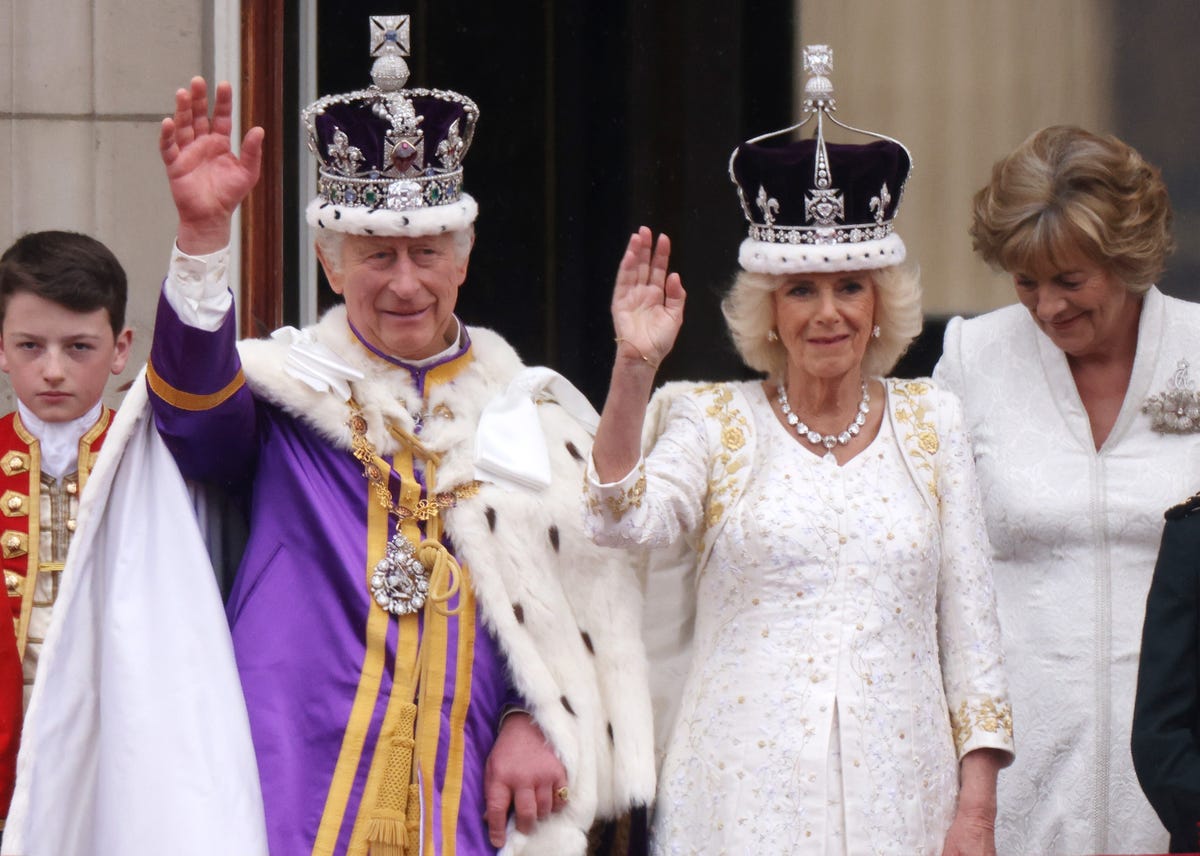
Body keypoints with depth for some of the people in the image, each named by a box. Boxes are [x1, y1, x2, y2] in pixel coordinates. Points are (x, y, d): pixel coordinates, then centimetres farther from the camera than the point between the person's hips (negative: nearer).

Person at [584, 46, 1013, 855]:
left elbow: (968, 615, 10)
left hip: (900, 789, 2)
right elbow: (625, 520, -13)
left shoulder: (931, 419, 11)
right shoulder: (714, 421, 6)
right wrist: (634, 368, -23)